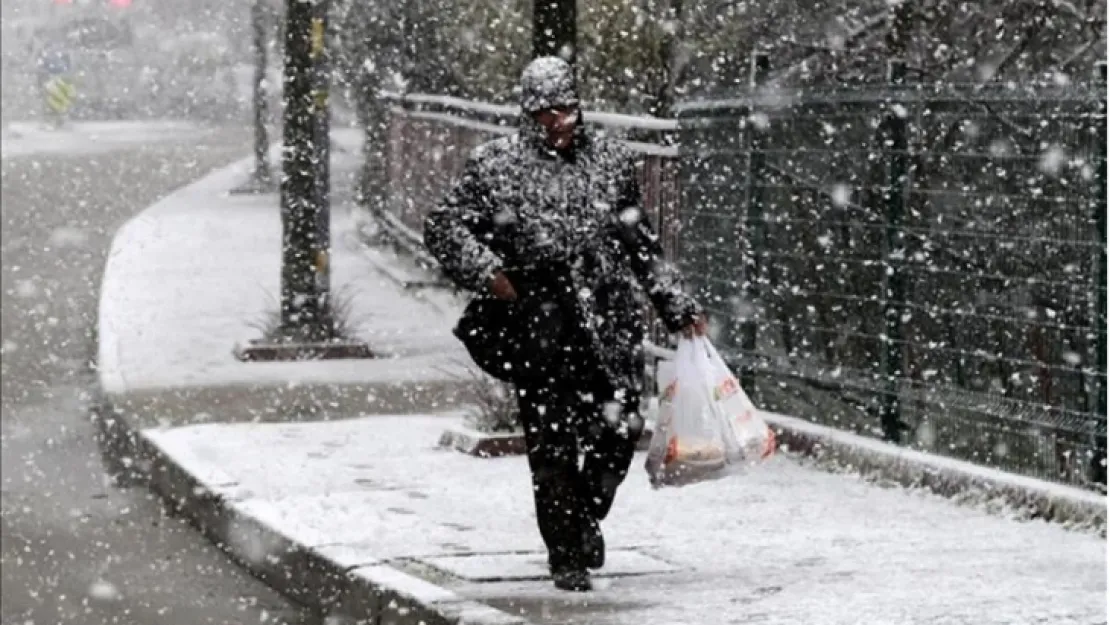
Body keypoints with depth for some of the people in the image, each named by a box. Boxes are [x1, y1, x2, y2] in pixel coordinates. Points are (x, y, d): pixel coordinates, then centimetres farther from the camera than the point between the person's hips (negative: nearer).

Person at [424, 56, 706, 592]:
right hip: (538, 326, -2)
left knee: (620, 427, -7)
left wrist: (679, 308, 19)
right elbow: (443, 226, 2)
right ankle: (567, 555, 10)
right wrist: (486, 271, -13)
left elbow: (642, 247, 21)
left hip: (609, 323, 2)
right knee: (552, 443, -2)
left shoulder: (612, 162, 13)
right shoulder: (495, 165, 4)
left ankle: (587, 516, 21)